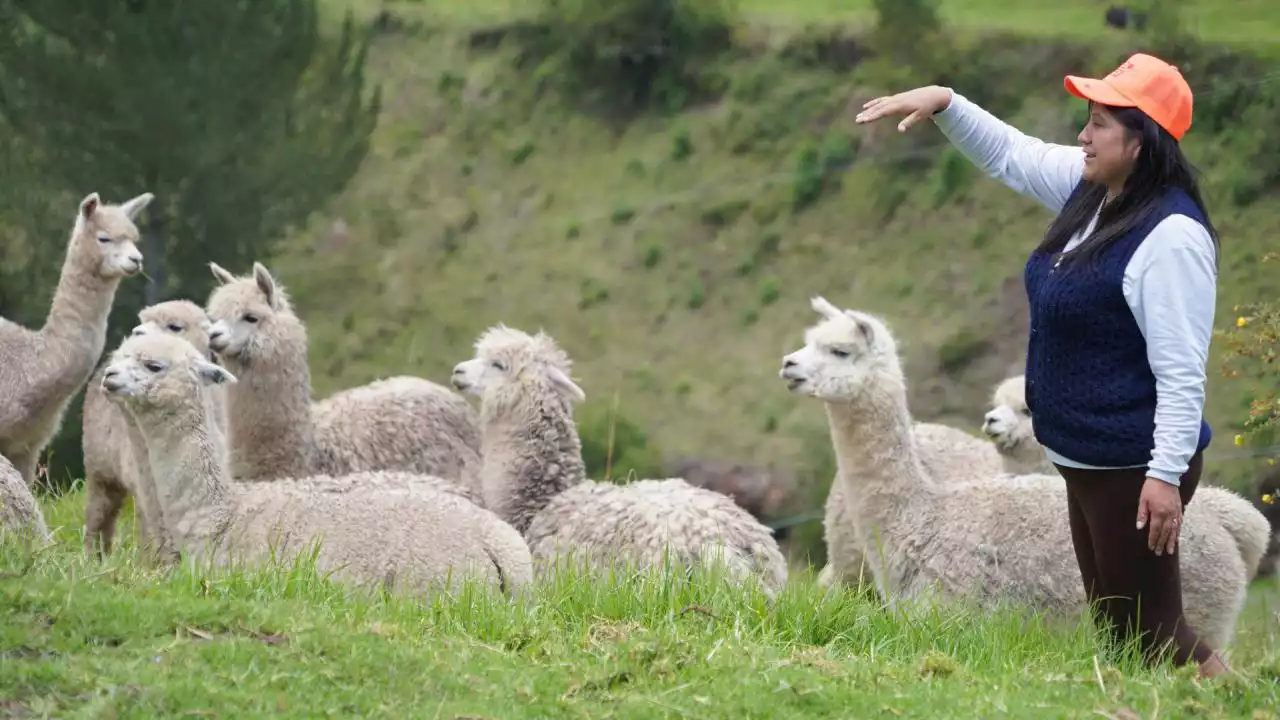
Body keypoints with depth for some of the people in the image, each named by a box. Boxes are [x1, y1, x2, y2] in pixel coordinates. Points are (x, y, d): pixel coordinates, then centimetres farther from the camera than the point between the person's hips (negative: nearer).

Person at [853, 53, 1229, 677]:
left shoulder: (1172, 234, -23)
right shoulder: (1089, 189, 4)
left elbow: (1181, 369, -24)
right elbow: (1007, 153, 19)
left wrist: (1166, 475, -26)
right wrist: (943, 103, 5)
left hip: (1133, 467, -10)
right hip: (1085, 460, 10)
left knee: (1147, 633, -4)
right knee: (1110, 624, 16)